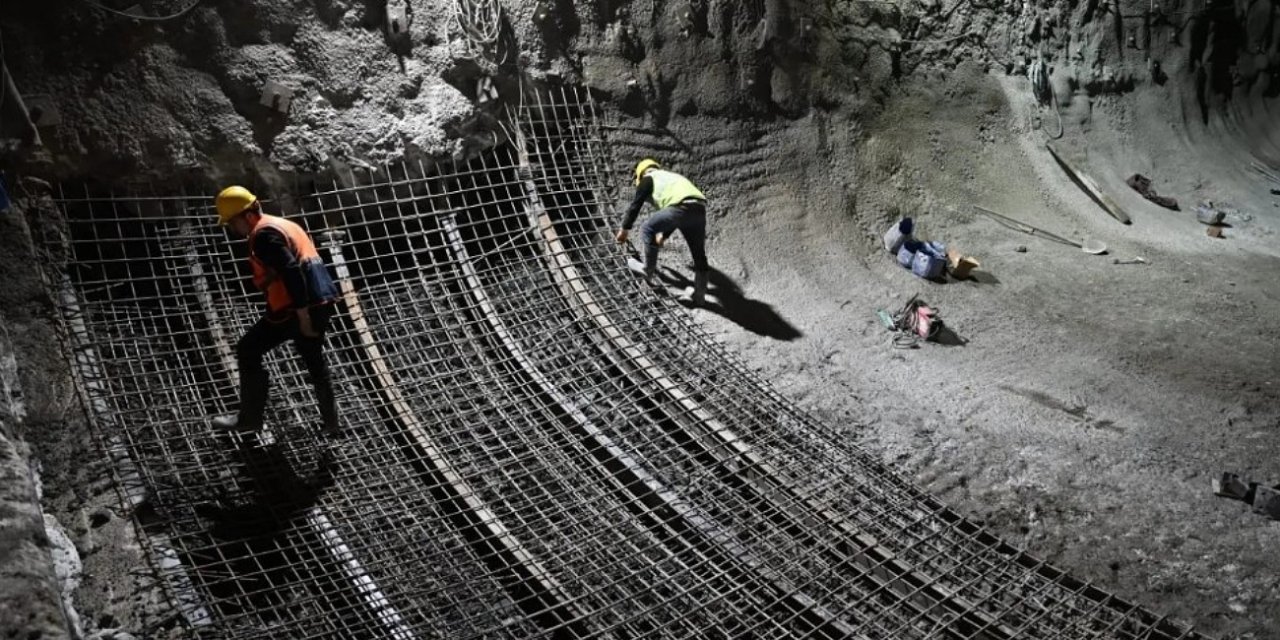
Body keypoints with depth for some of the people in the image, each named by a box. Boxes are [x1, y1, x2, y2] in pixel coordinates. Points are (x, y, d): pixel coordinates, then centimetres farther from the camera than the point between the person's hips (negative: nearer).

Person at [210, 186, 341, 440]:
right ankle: (330, 421, 31)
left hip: (295, 308, -10)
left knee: (248, 351, 5)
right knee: (314, 360, 24)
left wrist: (302, 315, -22)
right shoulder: (283, 224, 21)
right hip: (322, 302, 10)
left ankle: (250, 418, 11)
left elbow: (291, 272, -22)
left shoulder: (264, 234, -10)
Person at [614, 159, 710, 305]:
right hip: (700, 209, 7)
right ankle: (699, 293, 21)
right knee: (699, 253, 16)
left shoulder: (648, 179, 19)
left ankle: (648, 270, 23)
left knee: (648, 229, 13)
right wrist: (663, 235, 55)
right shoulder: (673, 177, 41)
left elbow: (635, 205, 20)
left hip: (681, 208, -7)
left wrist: (625, 229, 32)